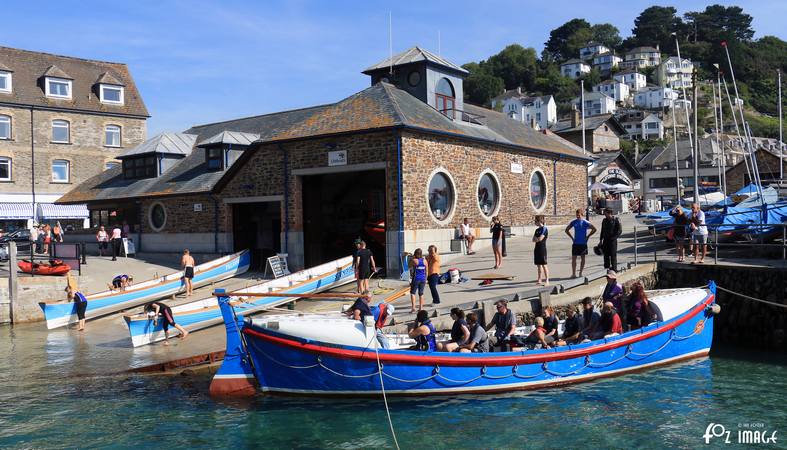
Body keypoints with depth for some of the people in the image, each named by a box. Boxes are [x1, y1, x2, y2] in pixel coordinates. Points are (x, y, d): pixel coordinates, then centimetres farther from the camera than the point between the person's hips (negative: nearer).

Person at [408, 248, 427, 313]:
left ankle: (413, 307, -9)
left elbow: (410, 267, 7)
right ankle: (421, 307, 15)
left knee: (412, 293, 4)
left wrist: (412, 258, 7)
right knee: (421, 293, 13)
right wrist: (425, 280, 18)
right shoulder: (424, 261, 2)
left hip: (416, 279, -4)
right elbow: (426, 271, 8)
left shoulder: (414, 260, -11)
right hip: (423, 279, 4)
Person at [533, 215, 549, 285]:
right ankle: (540, 279, 16)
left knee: (544, 265, -8)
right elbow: (533, 240, 10)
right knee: (538, 264, 10)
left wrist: (536, 238, 1)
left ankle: (547, 280, -6)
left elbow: (540, 238, -17)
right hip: (537, 248, 8)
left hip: (542, 248, -8)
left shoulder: (544, 229, -9)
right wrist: (537, 239, -9)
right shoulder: (537, 230, 15)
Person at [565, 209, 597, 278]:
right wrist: (571, 237, 5)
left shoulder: (585, 222, -5)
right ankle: (573, 274, 3)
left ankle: (580, 273, 15)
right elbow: (566, 230, 14)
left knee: (583, 258, 6)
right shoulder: (573, 222, 3)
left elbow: (594, 229, -1)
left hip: (583, 243, -2)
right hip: (575, 243, 2)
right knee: (573, 258, -2)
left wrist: (588, 236, -4)